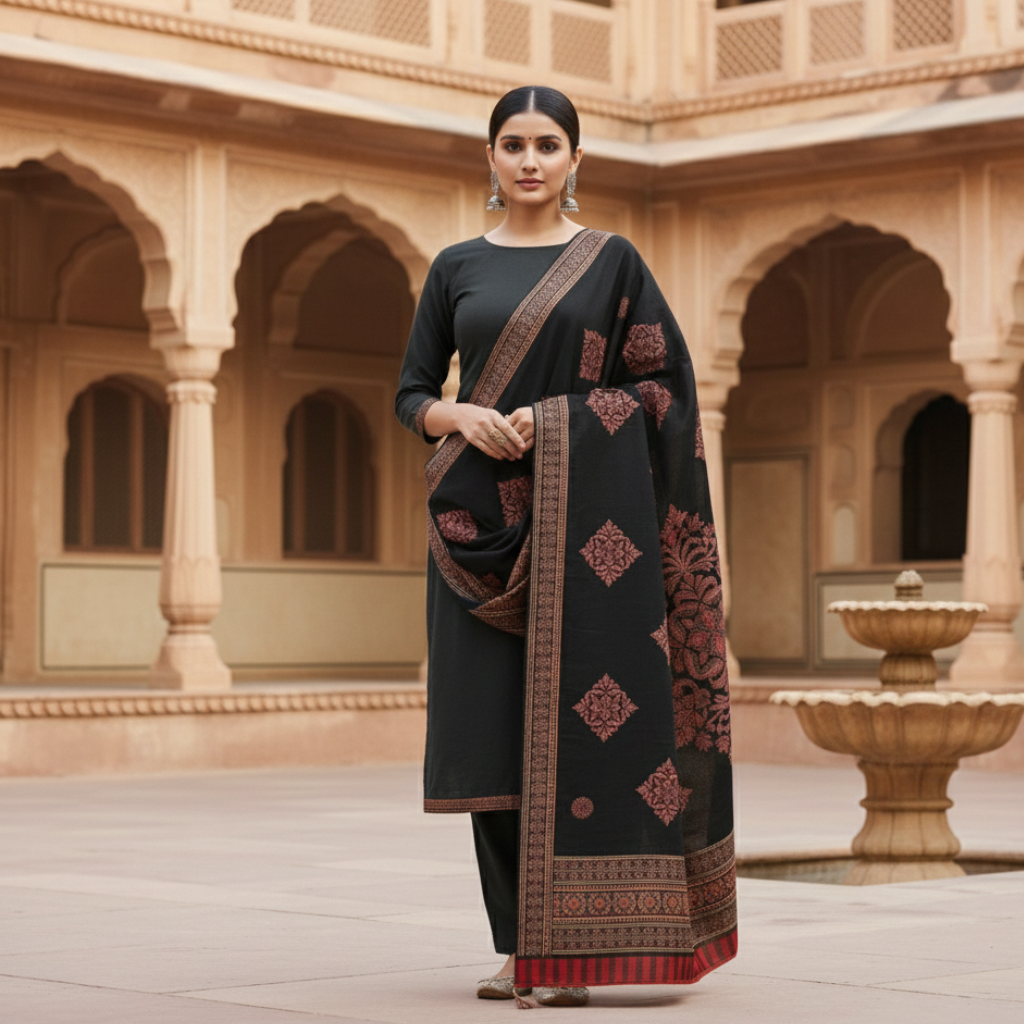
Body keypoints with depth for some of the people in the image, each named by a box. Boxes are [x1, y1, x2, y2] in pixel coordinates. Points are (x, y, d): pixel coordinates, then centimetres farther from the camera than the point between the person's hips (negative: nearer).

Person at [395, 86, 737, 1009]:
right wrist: (460, 418, -11)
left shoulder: (612, 262, 4)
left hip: (583, 517, -3)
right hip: (482, 523, 3)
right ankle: (521, 945, 10)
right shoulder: (458, 267, 11)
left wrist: (555, 420, -12)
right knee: (493, 729, 1)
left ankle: (571, 951, -5)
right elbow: (411, 392, 12)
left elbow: (668, 386, 0)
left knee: (575, 720, -8)